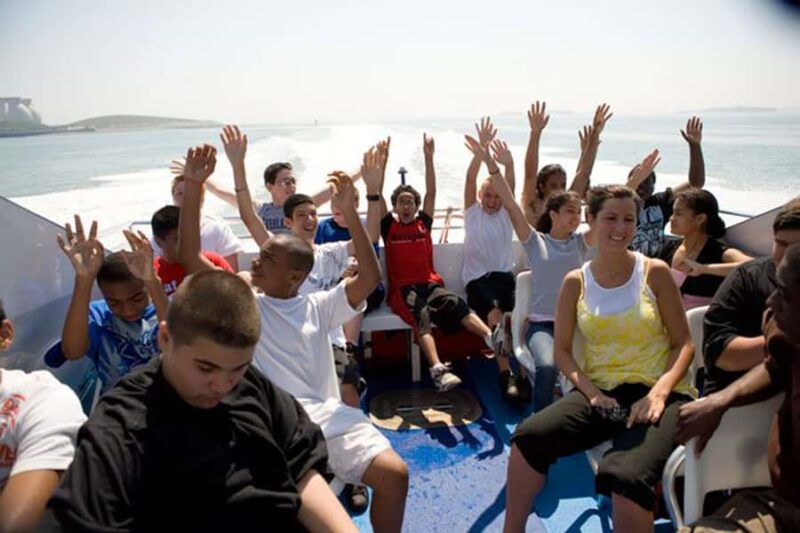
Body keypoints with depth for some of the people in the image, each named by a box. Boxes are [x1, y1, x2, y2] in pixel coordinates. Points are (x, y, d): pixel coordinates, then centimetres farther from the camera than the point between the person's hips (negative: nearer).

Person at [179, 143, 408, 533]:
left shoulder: (318, 307, 11)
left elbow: (370, 278, -2)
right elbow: (190, 257, 3)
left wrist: (349, 213, -9)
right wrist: (193, 185, -4)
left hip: (326, 416, 2)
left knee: (394, 473, -18)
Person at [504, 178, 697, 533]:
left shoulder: (655, 273, 0)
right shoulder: (575, 282, 5)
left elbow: (683, 344, 1)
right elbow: (562, 351, 7)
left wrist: (659, 391, -16)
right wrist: (590, 391, -11)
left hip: (657, 394, -2)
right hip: (600, 392, 3)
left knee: (625, 476, -33)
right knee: (528, 436, -21)